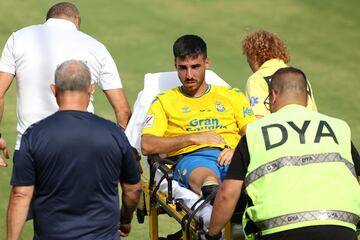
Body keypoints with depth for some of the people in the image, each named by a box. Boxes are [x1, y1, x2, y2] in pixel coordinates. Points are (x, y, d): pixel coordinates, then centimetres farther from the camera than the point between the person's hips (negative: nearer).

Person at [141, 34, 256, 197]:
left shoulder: (233, 95, 30)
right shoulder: (164, 101, 26)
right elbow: (147, 146, 10)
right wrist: (193, 138, 1)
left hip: (232, 157, 2)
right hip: (191, 157, -2)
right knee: (208, 181, -43)